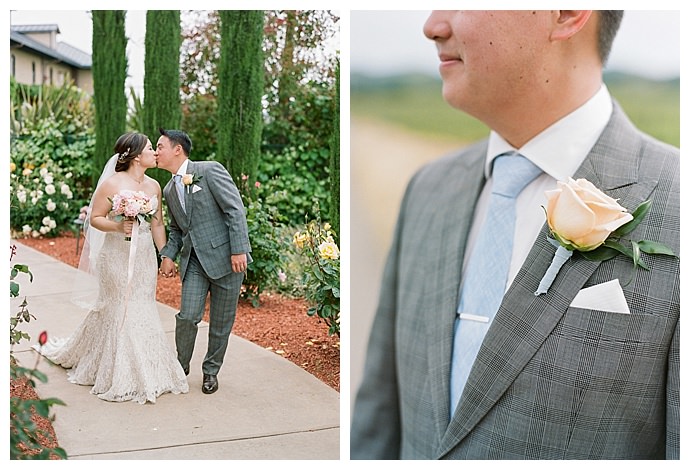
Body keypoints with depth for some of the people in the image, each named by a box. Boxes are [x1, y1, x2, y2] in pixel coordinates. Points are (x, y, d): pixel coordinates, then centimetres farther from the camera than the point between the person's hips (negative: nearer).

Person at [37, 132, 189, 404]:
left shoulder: (154, 186, 5)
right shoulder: (112, 184, -11)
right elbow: (94, 218, -6)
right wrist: (117, 226, -23)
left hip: (144, 256, 5)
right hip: (117, 256, -5)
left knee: (142, 310, 8)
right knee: (120, 310, 0)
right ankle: (123, 378, 14)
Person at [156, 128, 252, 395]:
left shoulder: (210, 171, -7)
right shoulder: (169, 190, 15)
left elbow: (235, 210, -12)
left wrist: (239, 250, -18)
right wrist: (168, 255, 5)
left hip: (226, 257, -5)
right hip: (194, 261, 5)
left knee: (221, 322, 5)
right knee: (187, 316, -5)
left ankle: (211, 370, 24)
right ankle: (181, 365, 18)